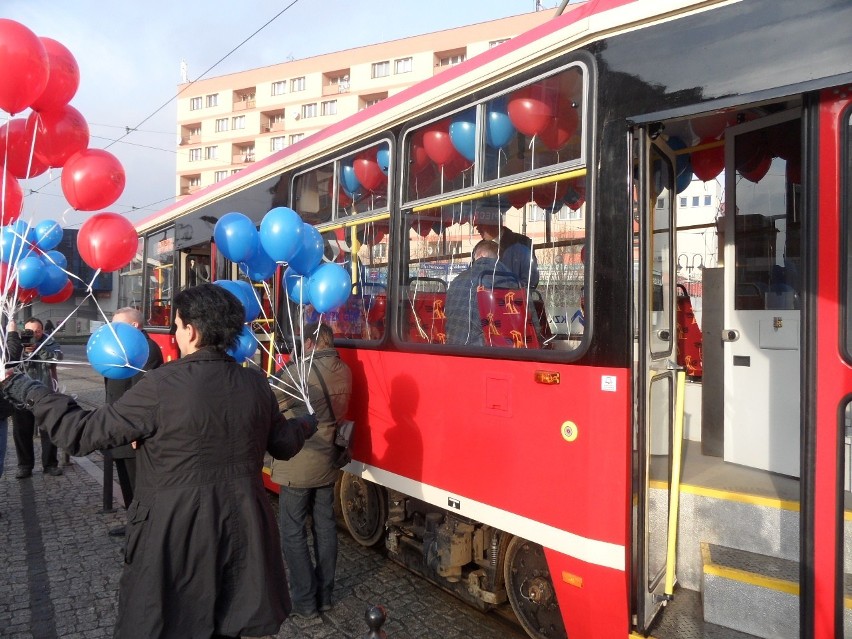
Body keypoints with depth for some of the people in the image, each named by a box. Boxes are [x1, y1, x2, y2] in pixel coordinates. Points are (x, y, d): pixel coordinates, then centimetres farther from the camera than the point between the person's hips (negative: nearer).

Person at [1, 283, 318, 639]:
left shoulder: (162, 385, -19)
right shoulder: (256, 383, -5)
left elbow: (83, 433, -12)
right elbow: (284, 444, 7)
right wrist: (307, 425, 29)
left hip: (174, 536, -4)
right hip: (239, 532, 4)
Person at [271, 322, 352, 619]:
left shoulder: (296, 371, -19)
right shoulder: (344, 371, 0)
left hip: (297, 464, -6)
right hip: (328, 462, 6)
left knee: (293, 533, 8)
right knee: (325, 527, 15)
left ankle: (304, 600, 17)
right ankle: (324, 595, 27)